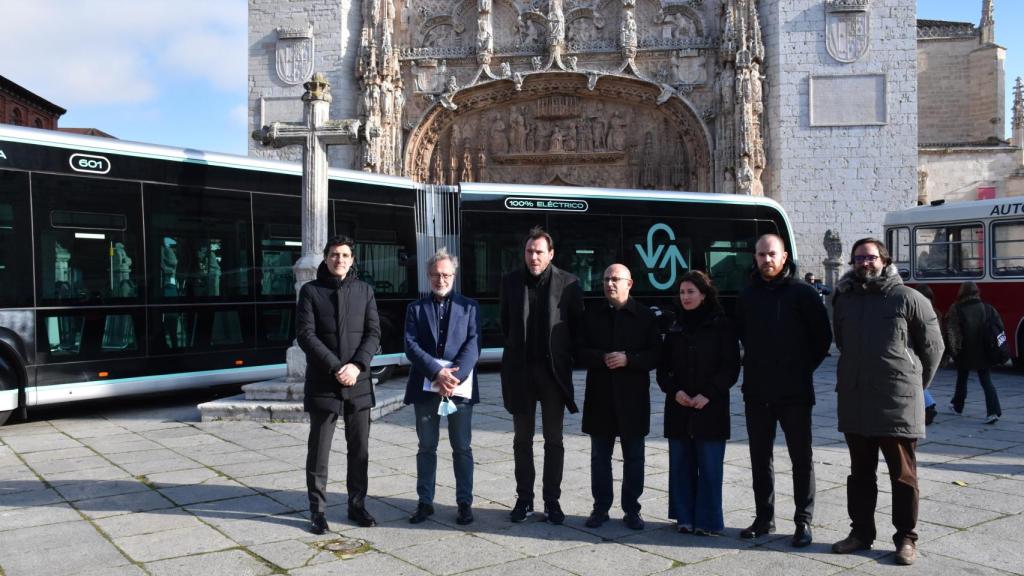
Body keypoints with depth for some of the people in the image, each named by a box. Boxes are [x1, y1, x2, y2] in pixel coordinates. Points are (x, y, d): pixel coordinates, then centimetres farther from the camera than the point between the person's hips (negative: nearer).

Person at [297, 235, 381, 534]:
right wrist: (336, 368, -16)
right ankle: (317, 510, 13)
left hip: (358, 383, 3)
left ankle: (357, 504, 21)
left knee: (359, 449, 9)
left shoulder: (364, 290, 8)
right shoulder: (310, 291, 1)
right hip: (322, 384, -2)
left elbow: (373, 332, 3)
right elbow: (305, 334, -7)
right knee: (319, 450, 3)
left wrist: (357, 366, -13)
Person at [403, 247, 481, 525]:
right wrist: (437, 373, -17)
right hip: (426, 386, 1)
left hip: (460, 386, -1)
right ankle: (425, 502, 17)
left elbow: (473, 344, -3)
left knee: (462, 448, 4)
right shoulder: (416, 308, 9)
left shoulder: (469, 306, 8)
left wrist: (455, 376, -17)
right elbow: (411, 346, -3)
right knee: (426, 447, 8)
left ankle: (464, 502, 13)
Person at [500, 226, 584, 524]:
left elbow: (578, 324, 2)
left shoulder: (568, 283, -6)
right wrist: (516, 349, 10)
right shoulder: (511, 281, 2)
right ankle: (524, 499, 19)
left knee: (554, 440, 6)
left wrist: (564, 353, 1)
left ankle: (552, 501, 15)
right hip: (520, 369, 2)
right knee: (522, 438, 9)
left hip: (554, 370, -2)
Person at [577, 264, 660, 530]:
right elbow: (580, 351, 3)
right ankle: (600, 507, 20)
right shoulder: (592, 314, 6)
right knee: (600, 456, 9)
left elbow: (656, 355, -3)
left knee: (633, 456, 7)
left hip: (633, 398, -2)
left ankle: (631, 509, 17)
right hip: (600, 397, 2)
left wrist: (628, 359, -18)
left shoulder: (645, 316, 0)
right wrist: (602, 358, -15)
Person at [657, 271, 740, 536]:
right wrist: (675, 391, -7)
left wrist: (708, 394, -13)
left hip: (711, 409, -4)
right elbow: (663, 367, 11)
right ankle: (685, 517, 15)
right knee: (681, 464, 6)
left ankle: (708, 520, 7)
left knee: (710, 466, -2)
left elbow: (730, 368, -4)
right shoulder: (676, 328, 12)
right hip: (679, 408, 4)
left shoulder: (721, 326, -1)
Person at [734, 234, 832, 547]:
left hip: (794, 392, -4)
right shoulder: (747, 295, 8)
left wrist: (805, 366, 0)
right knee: (760, 457, 10)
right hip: (756, 391, 4)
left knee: (801, 458, 3)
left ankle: (803, 521, 12)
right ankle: (764, 518, 21)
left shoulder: (803, 293, -4)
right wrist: (757, 363, 12)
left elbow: (823, 335, -1)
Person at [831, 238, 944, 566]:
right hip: (854, 402, 4)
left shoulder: (907, 298, -5)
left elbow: (933, 346, 2)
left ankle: (906, 539, 14)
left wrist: (915, 385, 8)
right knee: (860, 473, 13)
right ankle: (861, 531, 24)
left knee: (903, 475, 4)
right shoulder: (843, 300, 8)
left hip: (898, 403, -4)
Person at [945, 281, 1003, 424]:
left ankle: (957, 406, 32)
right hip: (984, 353, 2)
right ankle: (994, 411, -11)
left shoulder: (956, 309, -8)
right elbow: (999, 327, 2)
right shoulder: (988, 308, 2)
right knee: (986, 381, 3)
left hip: (965, 353, -2)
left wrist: (953, 350, -10)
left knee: (962, 379, 18)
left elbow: (951, 331, -13)